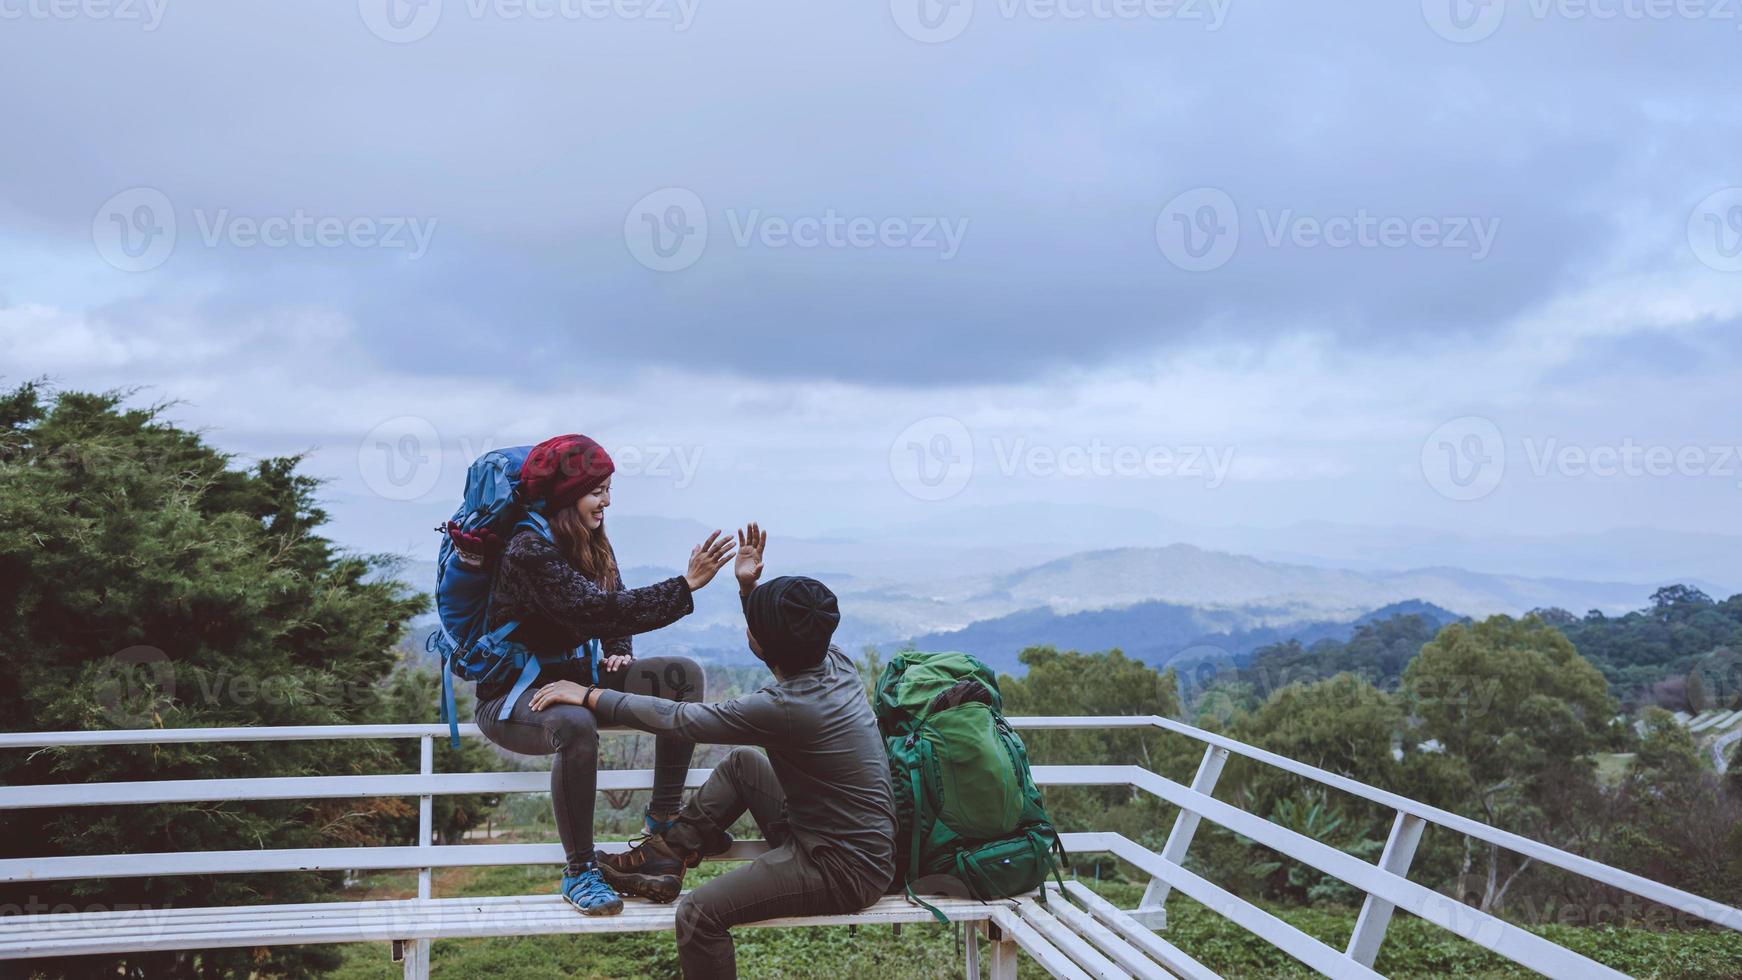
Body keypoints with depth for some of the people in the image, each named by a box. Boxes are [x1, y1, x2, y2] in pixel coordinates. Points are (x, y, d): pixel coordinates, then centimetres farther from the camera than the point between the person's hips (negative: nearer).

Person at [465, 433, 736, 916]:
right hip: (511, 697, -8)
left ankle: (664, 817, -1)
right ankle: (578, 871, -25)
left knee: (683, 675, -8)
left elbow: (615, 606, 17)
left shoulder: (591, 545, 4)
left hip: (570, 681, 8)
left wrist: (619, 655, -5)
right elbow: (597, 611, -33)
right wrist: (687, 584, -35)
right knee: (576, 725, -41)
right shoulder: (530, 552, -23)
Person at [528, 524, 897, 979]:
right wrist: (748, 588, 12)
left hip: (845, 870, -9)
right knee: (743, 762, 19)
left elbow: (677, 718, -17)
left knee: (699, 914, -18)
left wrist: (589, 696, -7)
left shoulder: (785, 709, -27)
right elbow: (783, 642, 23)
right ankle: (667, 855, 19)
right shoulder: (835, 662, -3)